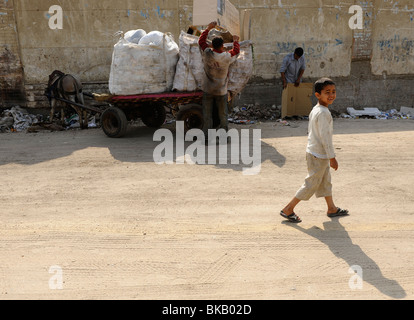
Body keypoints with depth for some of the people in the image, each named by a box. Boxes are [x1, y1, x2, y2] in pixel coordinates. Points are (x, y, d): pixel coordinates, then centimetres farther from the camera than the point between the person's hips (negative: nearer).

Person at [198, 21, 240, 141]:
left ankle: (206, 135, 9)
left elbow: (201, 41, 6)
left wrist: (208, 28, 14)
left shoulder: (207, 53, -12)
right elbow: (236, 51, 9)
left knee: (207, 113, 7)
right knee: (223, 114, 11)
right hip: (221, 91, -1)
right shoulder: (227, 57, -13)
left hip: (207, 89, 1)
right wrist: (235, 41, 27)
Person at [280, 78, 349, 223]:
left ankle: (332, 208, 34)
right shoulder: (324, 113, -22)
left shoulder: (315, 110, 8)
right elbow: (325, 136, -24)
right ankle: (288, 209, 5)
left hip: (313, 151, 10)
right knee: (312, 184, -1)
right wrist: (332, 157, -18)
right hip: (319, 156, -10)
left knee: (326, 181, 20)